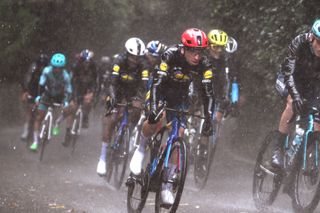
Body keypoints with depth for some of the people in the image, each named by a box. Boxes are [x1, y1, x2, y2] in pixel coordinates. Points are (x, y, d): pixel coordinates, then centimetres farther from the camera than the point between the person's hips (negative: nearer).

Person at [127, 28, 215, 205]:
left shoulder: (204, 65, -23)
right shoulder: (170, 56, -31)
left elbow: (207, 92, -22)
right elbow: (157, 83, -36)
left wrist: (208, 117, -34)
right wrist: (154, 108, -49)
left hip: (180, 97, 3)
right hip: (162, 92, -3)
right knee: (156, 119, -34)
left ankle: (167, 185, -1)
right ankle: (141, 148, -3)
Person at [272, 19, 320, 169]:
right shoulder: (299, 43, -33)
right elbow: (288, 71, -39)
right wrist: (295, 95, -54)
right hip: (295, 80, -3)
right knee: (291, 104, -28)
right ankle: (278, 150, -26)